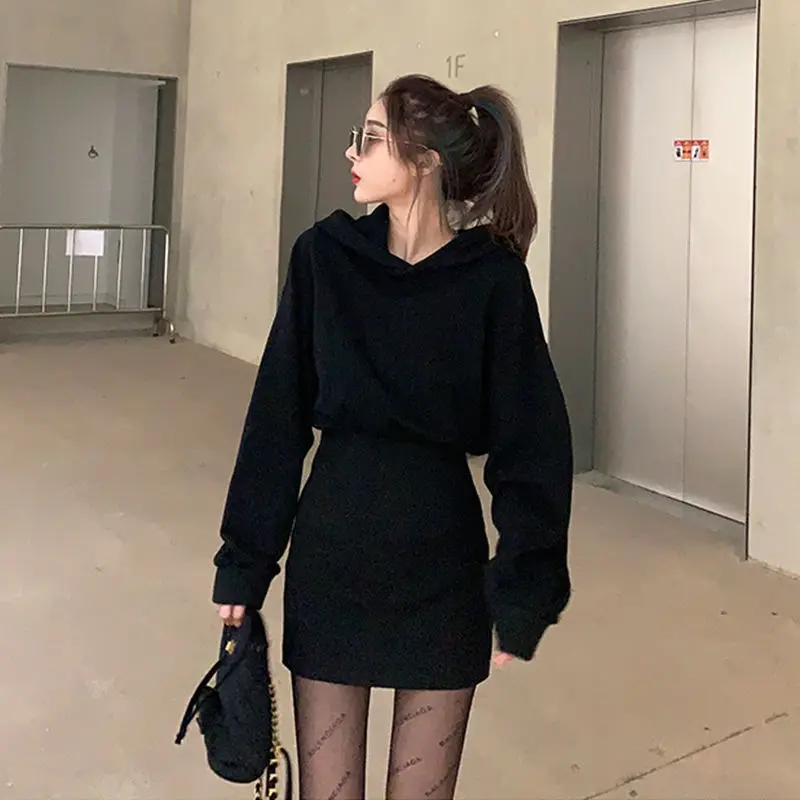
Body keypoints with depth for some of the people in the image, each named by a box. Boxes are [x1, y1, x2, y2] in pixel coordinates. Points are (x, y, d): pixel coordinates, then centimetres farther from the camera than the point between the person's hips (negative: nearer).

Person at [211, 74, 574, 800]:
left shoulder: (493, 279, -10)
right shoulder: (325, 256, -4)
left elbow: (532, 447, -7)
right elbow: (278, 417, -2)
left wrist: (523, 596, -9)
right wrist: (244, 561, -1)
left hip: (443, 557, -1)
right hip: (330, 547, 2)